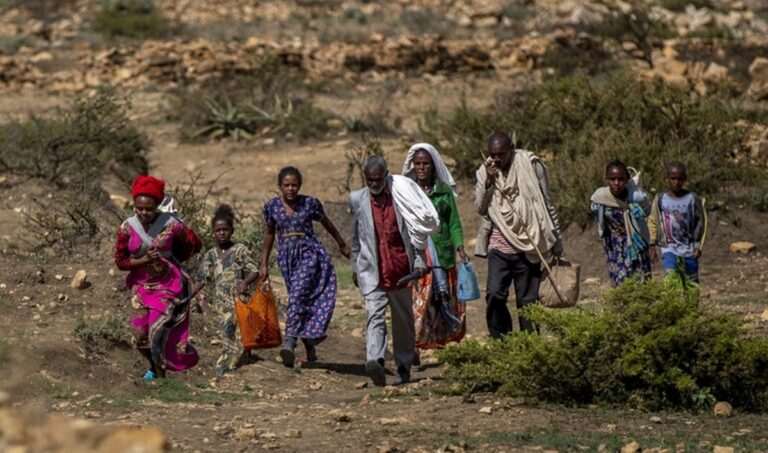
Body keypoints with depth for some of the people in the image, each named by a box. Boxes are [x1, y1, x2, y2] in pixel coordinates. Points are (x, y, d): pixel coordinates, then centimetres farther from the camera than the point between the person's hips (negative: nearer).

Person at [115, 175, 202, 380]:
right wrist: (144, 260, -19)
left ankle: (161, 372, 8)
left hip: (168, 285, -4)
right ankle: (154, 366, 34)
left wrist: (170, 260, 3)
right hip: (141, 285, 4)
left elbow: (194, 244, 1)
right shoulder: (127, 228, -8)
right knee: (140, 336, 6)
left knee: (158, 331, -12)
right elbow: (120, 261, -4)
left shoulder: (170, 224, -14)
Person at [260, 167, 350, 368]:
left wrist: (343, 245, 25)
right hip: (287, 257, 3)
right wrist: (264, 263, 19)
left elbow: (327, 224, 13)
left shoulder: (310, 203, -3)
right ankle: (310, 347, 11)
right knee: (303, 302, 4)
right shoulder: (272, 206, 3)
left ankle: (289, 341, -30)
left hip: (309, 254, -3)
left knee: (298, 294, -22)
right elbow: (270, 233, 17)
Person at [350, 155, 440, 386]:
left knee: (403, 320, 10)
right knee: (375, 315, -17)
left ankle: (404, 367, 20)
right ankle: (374, 360, -34)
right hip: (372, 271, -1)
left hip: (400, 269, 1)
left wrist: (419, 261, -2)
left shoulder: (401, 197, -1)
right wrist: (355, 266, 17)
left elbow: (418, 228, 4)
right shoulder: (358, 200, 4)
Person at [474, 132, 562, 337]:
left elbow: (547, 205, 4)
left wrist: (556, 244, 4)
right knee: (494, 294, -11)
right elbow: (480, 208, 3)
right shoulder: (485, 172, 8)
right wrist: (487, 183, -13)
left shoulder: (530, 166, -1)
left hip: (527, 247, -2)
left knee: (527, 300, 1)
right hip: (499, 246, 2)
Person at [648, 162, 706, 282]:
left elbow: (700, 222, 4)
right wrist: (652, 247, 2)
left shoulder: (693, 199, -4)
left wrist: (698, 245, -1)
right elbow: (653, 223, 5)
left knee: (692, 280, 10)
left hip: (689, 249, 1)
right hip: (669, 247, -1)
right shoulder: (660, 200, -3)